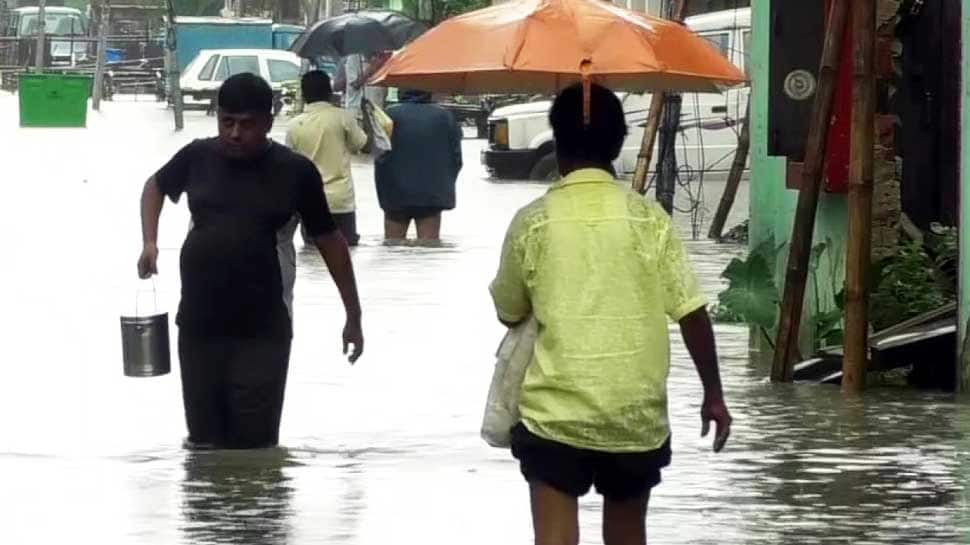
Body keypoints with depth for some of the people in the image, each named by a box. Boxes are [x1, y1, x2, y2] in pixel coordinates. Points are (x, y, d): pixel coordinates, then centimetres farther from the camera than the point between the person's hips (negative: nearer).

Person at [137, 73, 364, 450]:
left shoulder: (294, 172, -5)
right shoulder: (198, 158, 2)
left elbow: (328, 239, 5)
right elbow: (156, 186, 24)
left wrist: (353, 315, 7)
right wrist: (150, 242, 7)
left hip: (263, 332, -3)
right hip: (198, 326, 3)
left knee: (255, 445, -5)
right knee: (203, 443, 10)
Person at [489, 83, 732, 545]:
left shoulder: (531, 223, -4)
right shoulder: (648, 218, -3)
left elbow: (509, 313, 9)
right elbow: (692, 313, -3)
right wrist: (713, 394, 6)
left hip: (556, 411, -2)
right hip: (637, 412, 2)